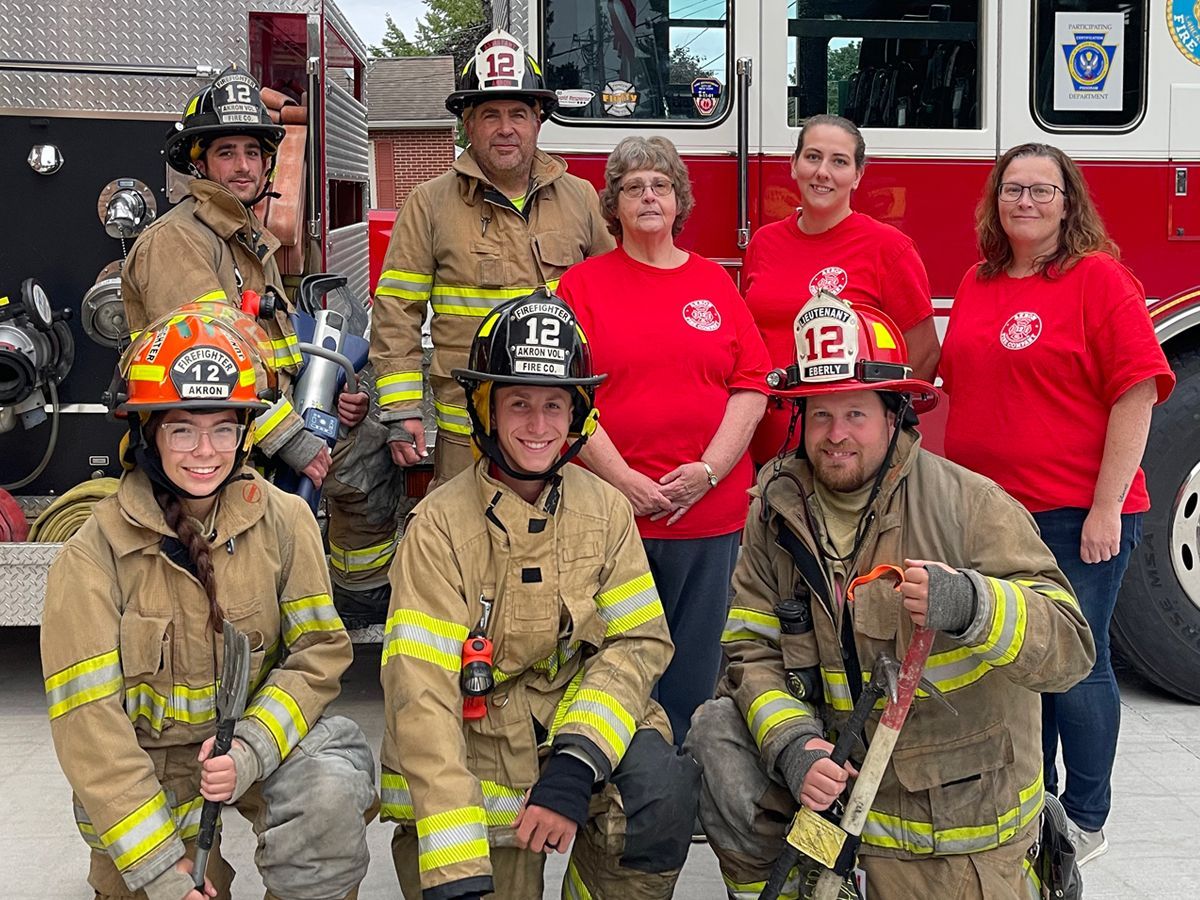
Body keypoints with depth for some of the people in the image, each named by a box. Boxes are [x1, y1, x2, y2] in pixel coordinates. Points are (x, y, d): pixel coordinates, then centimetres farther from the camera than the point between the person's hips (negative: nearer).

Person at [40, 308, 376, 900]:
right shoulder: (94, 555, -15)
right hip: (147, 759, 0)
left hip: (262, 733, 1)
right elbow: (86, 719, -16)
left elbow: (318, 651, -5)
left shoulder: (284, 521, -8)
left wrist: (251, 750, -22)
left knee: (331, 790, -27)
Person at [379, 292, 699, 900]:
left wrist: (576, 765, -22)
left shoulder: (604, 511, -1)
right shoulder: (440, 525, -13)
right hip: (472, 742, -3)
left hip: (579, 719, 3)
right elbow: (422, 695, -19)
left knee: (662, 791, -24)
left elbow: (640, 642, -5)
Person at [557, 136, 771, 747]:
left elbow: (751, 386, 5)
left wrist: (708, 471, -8)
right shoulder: (583, 283, 5)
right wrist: (622, 479, -13)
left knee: (692, 672, 7)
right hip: (609, 509, -2)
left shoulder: (715, 283, 12)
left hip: (708, 510, 2)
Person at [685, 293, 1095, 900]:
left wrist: (971, 605, -41)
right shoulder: (778, 512, -5)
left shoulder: (969, 504, -17)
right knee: (718, 734, -17)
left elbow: (1069, 645, -22)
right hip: (839, 767, 3)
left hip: (961, 801, -3)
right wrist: (792, 743, -23)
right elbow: (753, 650, -5)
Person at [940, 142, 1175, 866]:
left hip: (1076, 514, -6)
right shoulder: (977, 284, 11)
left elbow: (1135, 395, -12)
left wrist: (1107, 508, -17)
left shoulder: (1099, 278, -7)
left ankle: (1085, 820, 21)